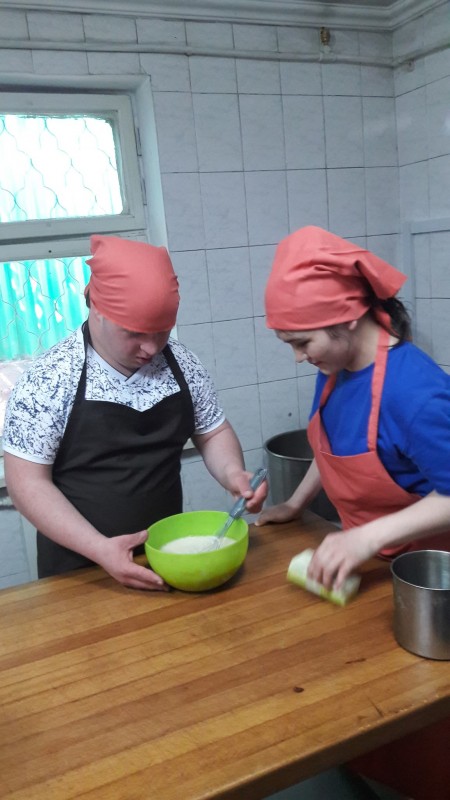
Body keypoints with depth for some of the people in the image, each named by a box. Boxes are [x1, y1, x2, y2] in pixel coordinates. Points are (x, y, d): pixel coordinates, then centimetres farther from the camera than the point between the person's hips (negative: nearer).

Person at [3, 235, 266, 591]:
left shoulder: (182, 363, -6)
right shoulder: (49, 378, -16)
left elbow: (213, 433, 6)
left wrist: (233, 474, -15)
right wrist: (100, 548, -23)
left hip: (168, 554, 4)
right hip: (78, 568, -3)